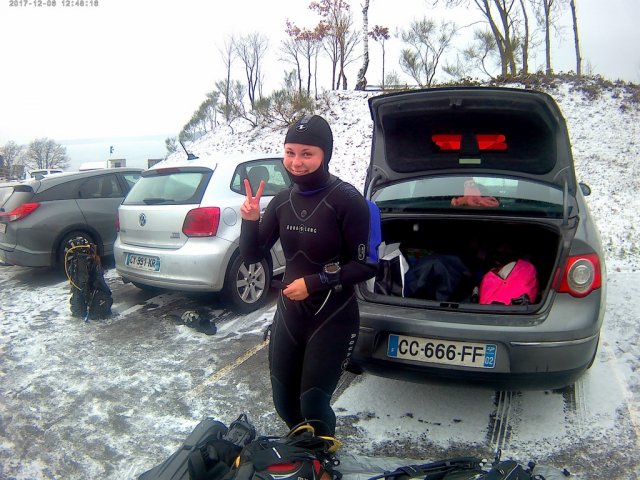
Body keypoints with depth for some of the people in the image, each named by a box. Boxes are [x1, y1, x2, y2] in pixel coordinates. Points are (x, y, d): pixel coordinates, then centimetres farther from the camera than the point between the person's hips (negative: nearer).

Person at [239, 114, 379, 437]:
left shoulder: (347, 200, -15)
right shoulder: (282, 201, 2)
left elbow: (367, 265, -15)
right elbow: (252, 255, 7)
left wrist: (314, 283, -21)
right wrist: (250, 221, -12)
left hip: (333, 317, -5)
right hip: (289, 312, 6)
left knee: (313, 404, 1)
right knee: (284, 401, 15)